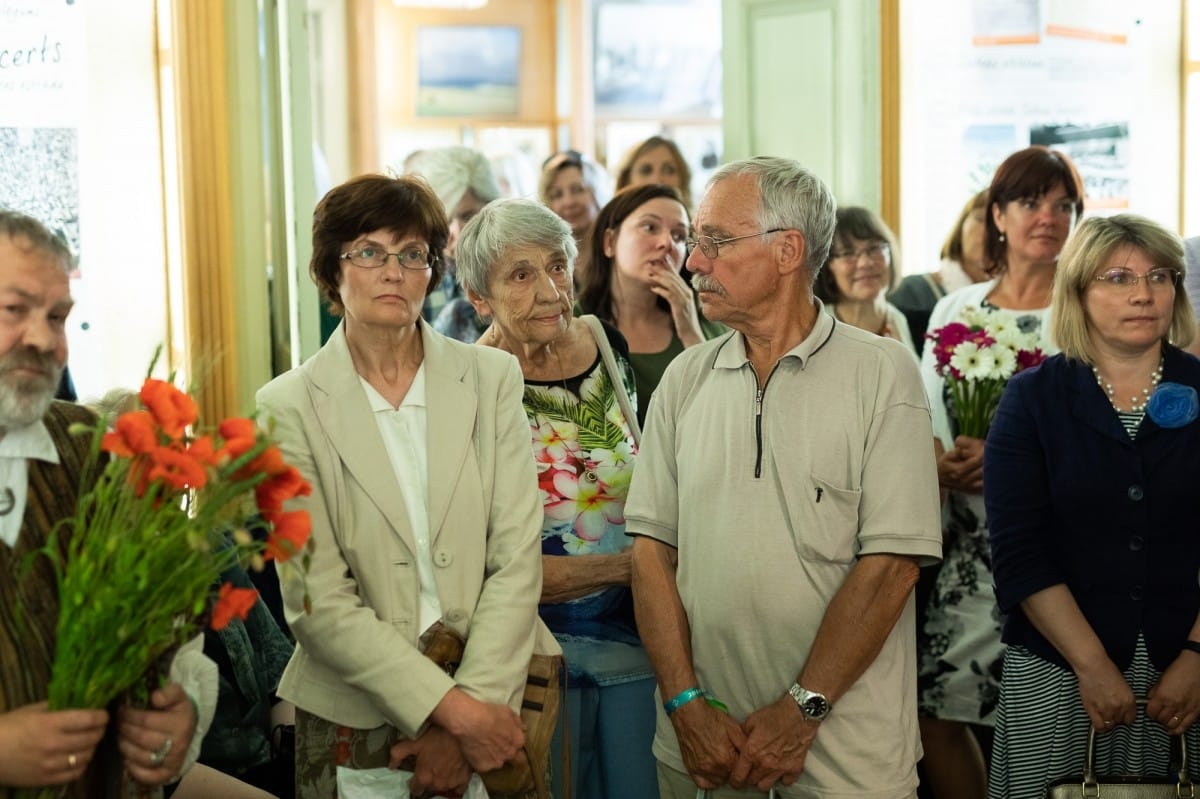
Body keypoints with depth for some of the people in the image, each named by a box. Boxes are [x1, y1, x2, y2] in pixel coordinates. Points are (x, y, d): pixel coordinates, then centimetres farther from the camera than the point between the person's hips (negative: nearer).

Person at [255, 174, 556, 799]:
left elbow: (516, 557, -3)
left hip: (497, 697, 2)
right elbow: (318, 599, -10)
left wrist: (477, 700, -15)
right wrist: (450, 709, -17)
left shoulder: (492, 378, 2)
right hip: (356, 716, -1)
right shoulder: (291, 407, -5)